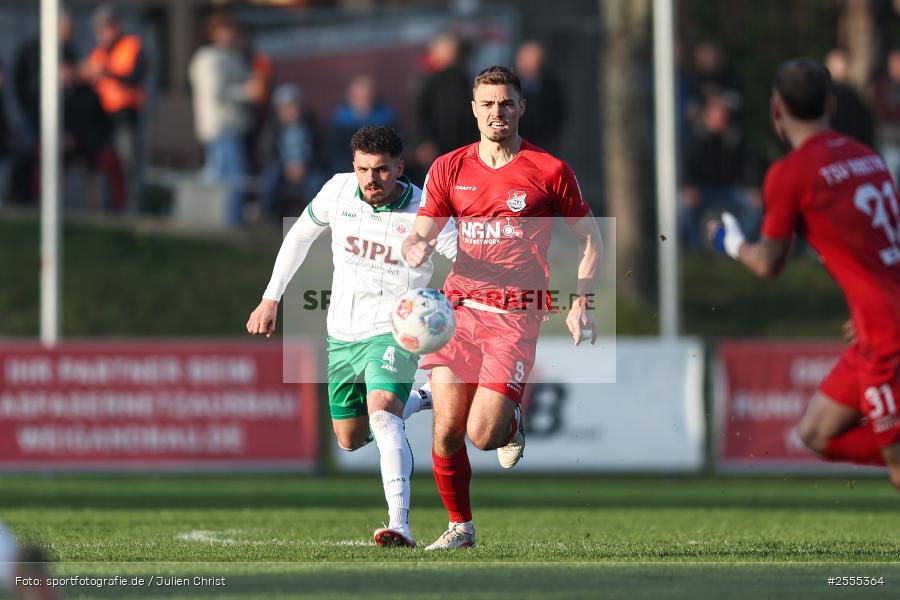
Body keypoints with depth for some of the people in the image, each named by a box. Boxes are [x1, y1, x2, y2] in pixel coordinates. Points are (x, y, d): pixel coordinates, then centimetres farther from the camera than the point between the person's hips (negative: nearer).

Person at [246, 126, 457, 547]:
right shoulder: (338, 191, -5)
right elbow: (300, 236, 13)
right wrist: (271, 298, 14)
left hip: (393, 333, -6)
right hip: (342, 334, 6)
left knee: (382, 416, -31)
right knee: (350, 440, 18)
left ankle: (400, 527, -41)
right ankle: (413, 402, 48)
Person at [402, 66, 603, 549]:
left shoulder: (549, 171, 1)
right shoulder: (449, 169, 8)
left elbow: (590, 239, 9)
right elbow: (419, 236, 10)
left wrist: (581, 303, -1)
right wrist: (415, 250, -14)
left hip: (515, 316, -3)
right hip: (458, 309, 3)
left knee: (483, 433, -14)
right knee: (447, 432, -5)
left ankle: (511, 420, 22)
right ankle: (460, 526, 16)